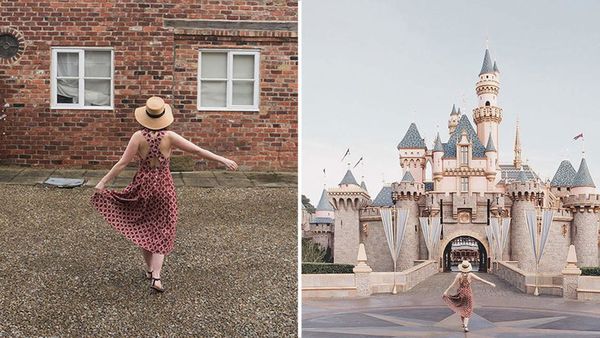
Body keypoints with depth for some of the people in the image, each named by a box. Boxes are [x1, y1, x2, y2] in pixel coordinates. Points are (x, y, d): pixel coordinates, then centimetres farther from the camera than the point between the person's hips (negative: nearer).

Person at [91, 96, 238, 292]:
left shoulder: (139, 136, -11)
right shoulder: (169, 136, -11)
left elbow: (123, 163, -12)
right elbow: (197, 150, -10)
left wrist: (103, 182, -5)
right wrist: (223, 160, -3)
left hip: (143, 184, 1)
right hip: (163, 186, 0)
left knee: (143, 229, 18)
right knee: (161, 231, 5)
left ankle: (149, 269, 28)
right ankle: (156, 276, -5)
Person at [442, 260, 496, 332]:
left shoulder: (459, 275, -8)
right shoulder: (470, 274, -8)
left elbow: (453, 284, -12)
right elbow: (481, 279, -7)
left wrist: (446, 291, -12)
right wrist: (490, 283, -1)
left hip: (460, 292, 1)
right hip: (468, 293, -1)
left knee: (461, 308, 21)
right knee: (467, 310, 5)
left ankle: (463, 323, 26)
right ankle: (465, 326, -10)